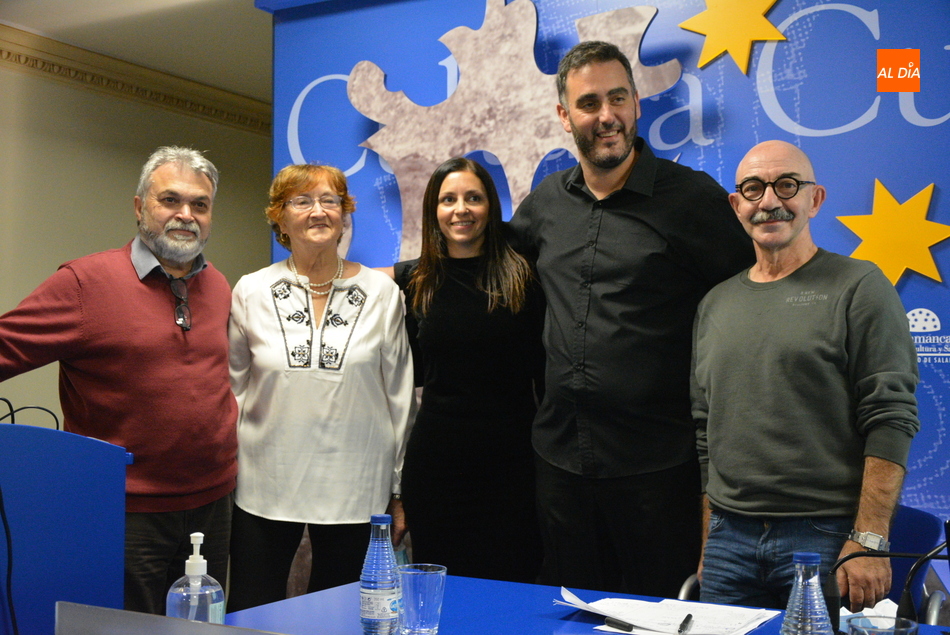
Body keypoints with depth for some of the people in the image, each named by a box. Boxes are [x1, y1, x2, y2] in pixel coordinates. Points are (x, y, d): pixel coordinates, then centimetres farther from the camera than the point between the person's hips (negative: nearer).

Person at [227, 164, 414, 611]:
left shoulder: (381, 293, 1)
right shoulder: (251, 292, 3)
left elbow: (399, 395, 4)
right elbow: (232, 389, 9)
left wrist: (398, 493, 6)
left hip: (356, 489, 0)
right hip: (266, 487, 1)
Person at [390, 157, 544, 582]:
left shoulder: (521, 277, -1)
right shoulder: (415, 281, 7)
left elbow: (544, 371, 0)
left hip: (510, 457, -2)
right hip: (436, 456, 3)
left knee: (509, 584, 5)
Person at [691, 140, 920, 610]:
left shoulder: (858, 286, -3)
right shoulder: (715, 304, 12)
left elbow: (891, 421, -9)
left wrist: (869, 540, -16)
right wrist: (710, 544, 11)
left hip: (826, 537, -4)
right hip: (729, 537, 4)